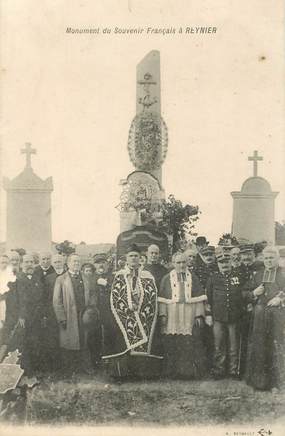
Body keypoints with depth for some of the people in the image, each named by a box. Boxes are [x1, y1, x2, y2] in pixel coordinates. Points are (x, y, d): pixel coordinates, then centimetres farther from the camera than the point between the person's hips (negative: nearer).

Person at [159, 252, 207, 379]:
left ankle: (192, 371, 8)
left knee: (191, 344, -2)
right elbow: (162, 299, 2)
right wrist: (162, 314, -9)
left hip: (189, 318, 1)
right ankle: (173, 371, 9)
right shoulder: (167, 279, 7)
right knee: (172, 344, -2)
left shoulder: (192, 278, 9)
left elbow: (199, 298, 5)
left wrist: (199, 315, -4)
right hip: (172, 317, -1)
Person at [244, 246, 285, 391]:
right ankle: (258, 379, 15)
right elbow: (245, 293, 15)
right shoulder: (257, 275, 12)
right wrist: (254, 293, -5)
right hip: (258, 315, 2)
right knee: (257, 347, 4)